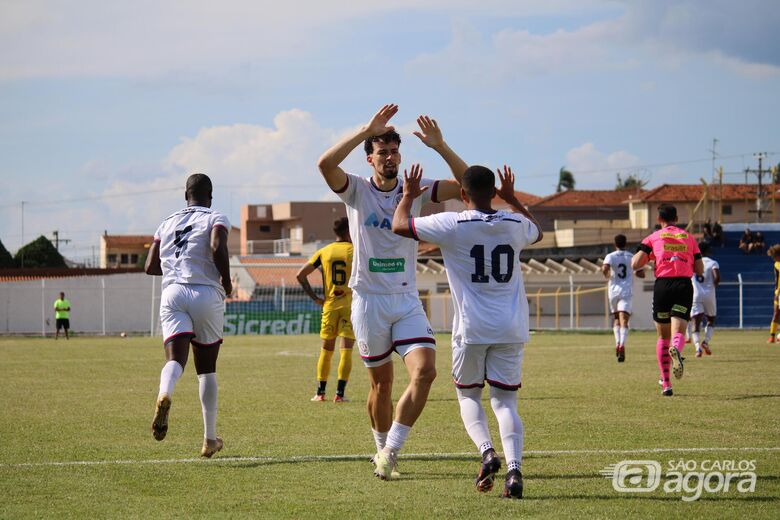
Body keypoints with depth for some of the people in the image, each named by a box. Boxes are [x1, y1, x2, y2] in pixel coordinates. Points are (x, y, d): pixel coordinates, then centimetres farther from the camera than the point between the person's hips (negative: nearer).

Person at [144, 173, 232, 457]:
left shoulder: (167, 223, 18)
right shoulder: (215, 219, 5)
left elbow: (151, 267, 16)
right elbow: (218, 248, -16)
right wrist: (226, 281, -1)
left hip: (172, 294, 2)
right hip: (206, 294, -2)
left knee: (175, 358, -12)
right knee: (206, 368, 10)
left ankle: (164, 394, -49)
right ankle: (210, 439, 14)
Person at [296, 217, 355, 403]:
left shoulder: (323, 252, 7)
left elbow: (301, 275, 2)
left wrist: (314, 297, 5)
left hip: (329, 305, 3)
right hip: (350, 305, -3)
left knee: (326, 349, 12)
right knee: (346, 350, -4)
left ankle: (320, 392, 14)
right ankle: (340, 393, -11)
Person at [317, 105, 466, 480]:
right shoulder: (357, 191, -3)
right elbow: (325, 164, -23)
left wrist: (439, 146, -15)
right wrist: (368, 130, -26)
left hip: (407, 300, 2)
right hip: (369, 301, -2)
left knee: (425, 371, -17)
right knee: (381, 383, 8)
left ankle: (390, 452, -10)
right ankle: (383, 450, 28)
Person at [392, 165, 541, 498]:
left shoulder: (451, 225, -7)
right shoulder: (515, 224, 5)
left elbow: (399, 225, 5)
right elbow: (537, 232, 31)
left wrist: (408, 196, 22)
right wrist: (512, 199, 40)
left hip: (471, 329, -2)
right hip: (511, 329, 2)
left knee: (468, 395, 16)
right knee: (505, 401, 4)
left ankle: (486, 450, -9)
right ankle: (514, 468, -17)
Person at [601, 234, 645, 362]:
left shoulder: (610, 256, 1)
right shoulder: (632, 257, 6)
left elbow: (604, 269, -18)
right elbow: (642, 274, 6)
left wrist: (607, 275, 3)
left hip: (613, 290, 1)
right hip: (626, 292, -1)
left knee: (616, 318, 21)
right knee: (624, 321, -10)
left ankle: (617, 343, 6)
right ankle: (622, 345, -30)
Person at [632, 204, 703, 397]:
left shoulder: (653, 238, 8)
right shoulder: (688, 237, 15)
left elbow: (635, 264, -1)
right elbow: (700, 270, 13)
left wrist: (643, 256, 21)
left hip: (663, 285, 0)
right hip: (684, 285, 0)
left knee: (663, 336, 13)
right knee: (678, 332, -9)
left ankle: (666, 383, 12)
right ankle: (676, 350, -47)